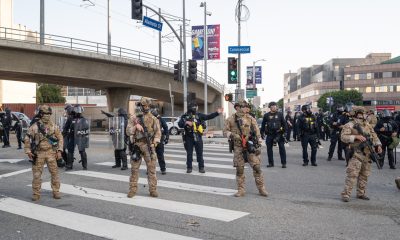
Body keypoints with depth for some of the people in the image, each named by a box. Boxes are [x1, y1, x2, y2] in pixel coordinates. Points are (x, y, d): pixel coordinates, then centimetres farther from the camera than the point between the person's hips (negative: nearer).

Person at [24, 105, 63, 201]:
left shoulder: (54, 126, 1)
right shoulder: (34, 126, -4)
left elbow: (60, 138, 7)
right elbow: (27, 139, 2)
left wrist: (59, 151, 0)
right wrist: (28, 151, -3)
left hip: (51, 152, 1)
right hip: (38, 153, -1)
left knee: (54, 173, 2)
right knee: (37, 174, 2)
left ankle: (56, 192, 13)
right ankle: (36, 193, 13)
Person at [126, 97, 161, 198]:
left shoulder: (154, 119, 8)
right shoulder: (134, 118, 7)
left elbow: (158, 132, 3)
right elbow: (128, 131, 4)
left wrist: (155, 142, -12)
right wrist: (135, 126, -13)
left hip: (149, 146, 0)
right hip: (137, 146, 0)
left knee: (151, 168, 1)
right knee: (134, 168, 3)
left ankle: (153, 189, 7)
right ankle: (133, 189, 11)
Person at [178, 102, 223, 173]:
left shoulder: (199, 115, 6)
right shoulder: (185, 116, 1)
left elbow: (209, 116, 2)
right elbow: (180, 124, -6)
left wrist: (217, 113, -5)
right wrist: (186, 122, -23)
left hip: (197, 137, 1)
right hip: (189, 137, -1)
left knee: (200, 153, 3)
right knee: (189, 153, 6)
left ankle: (201, 167, 10)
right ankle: (189, 168, 16)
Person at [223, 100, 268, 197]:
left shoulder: (251, 119, 6)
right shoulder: (231, 119, 4)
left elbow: (257, 132, 10)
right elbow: (225, 131, 5)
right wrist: (232, 135, -13)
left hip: (251, 146, 0)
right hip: (238, 147, 0)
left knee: (257, 167, -2)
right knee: (239, 169, 3)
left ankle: (261, 188, 10)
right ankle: (241, 190, 14)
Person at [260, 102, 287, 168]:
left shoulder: (280, 114, 6)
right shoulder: (266, 115, 6)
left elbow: (284, 123, 8)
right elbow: (263, 125, 11)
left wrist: (284, 132, 3)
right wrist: (262, 133, 8)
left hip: (279, 133, -1)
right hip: (270, 134, 1)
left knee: (282, 148, -3)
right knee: (269, 148, 4)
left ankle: (283, 163, 3)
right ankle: (270, 163, 15)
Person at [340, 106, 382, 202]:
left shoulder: (367, 125, 16)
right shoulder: (349, 125, -4)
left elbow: (374, 135, 20)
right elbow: (343, 137, -14)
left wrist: (378, 145, 6)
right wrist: (356, 137, -22)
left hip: (368, 154, 7)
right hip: (357, 154, -7)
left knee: (364, 175, 12)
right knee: (352, 174, -12)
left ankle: (361, 193, 23)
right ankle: (345, 194, -9)